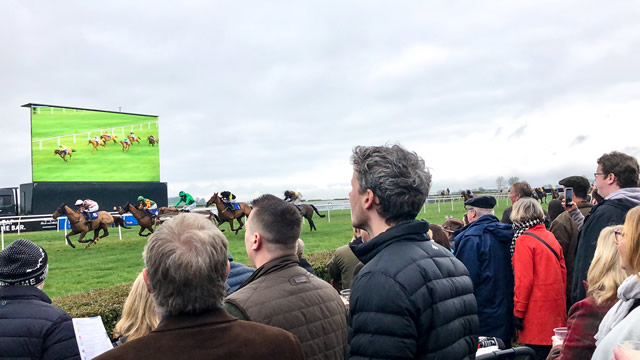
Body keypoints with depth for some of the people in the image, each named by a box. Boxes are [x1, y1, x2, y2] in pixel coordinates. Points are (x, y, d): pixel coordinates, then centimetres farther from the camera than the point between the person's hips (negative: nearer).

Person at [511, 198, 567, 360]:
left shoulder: (524, 240, -12)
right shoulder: (550, 236, 9)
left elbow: (524, 280, -16)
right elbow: (563, 272, 12)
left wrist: (518, 312, -9)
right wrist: (560, 297, 19)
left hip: (537, 309, -7)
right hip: (556, 305, 7)